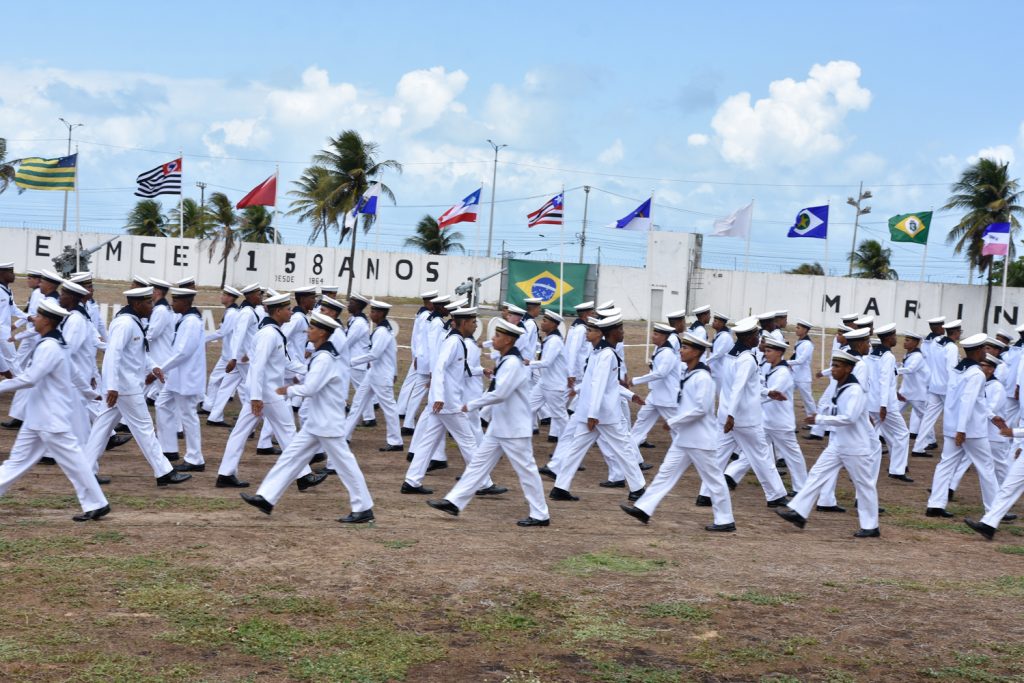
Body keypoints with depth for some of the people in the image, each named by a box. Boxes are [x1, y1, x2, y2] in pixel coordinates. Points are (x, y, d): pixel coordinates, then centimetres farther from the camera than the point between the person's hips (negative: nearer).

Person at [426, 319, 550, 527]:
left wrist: (472, 405, -19)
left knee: (525, 469, -1)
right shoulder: (504, 361, 9)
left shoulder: (513, 363, -20)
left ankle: (540, 515, 9)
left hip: (514, 429, -10)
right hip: (498, 426, 10)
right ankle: (453, 502, 11)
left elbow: (499, 394, -27)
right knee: (479, 462, 9)